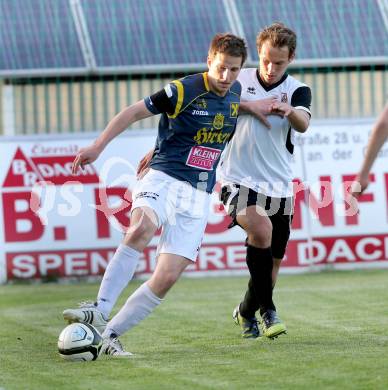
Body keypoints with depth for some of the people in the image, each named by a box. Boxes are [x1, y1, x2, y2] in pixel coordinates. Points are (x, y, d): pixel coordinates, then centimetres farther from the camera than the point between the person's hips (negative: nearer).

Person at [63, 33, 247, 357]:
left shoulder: (236, 93, 8)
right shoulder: (183, 91, -9)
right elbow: (135, 112, -5)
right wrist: (98, 146, -10)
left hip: (198, 195, 5)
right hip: (163, 180, -5)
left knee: (168, 276, -9)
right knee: (141, 228, -37)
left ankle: (110, 334, 2)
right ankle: (100, 312, -37)